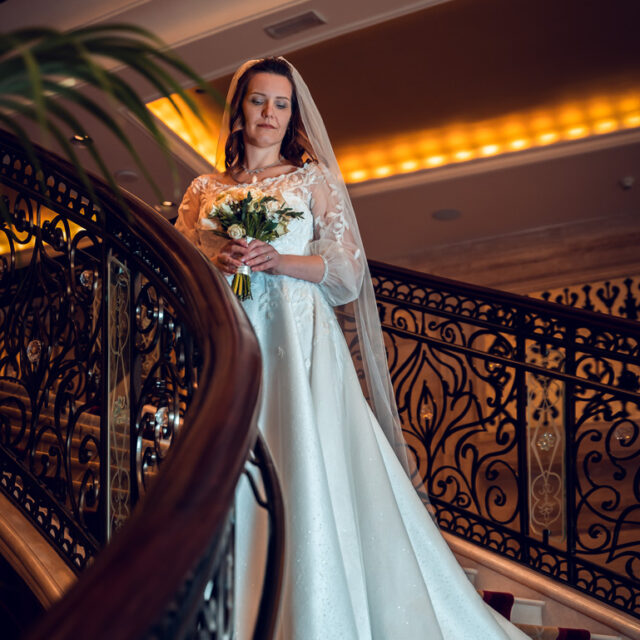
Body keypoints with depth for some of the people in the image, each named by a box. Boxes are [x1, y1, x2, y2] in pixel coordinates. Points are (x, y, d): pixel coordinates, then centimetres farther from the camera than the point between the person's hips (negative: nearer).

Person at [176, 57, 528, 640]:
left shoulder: (313, 178, 12)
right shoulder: (205, 191, 18)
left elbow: (347, 266, 4)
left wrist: (277, 261, -11)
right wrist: (216, 263, -7)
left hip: (300, 340, -2)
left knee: (313, 472, -11)